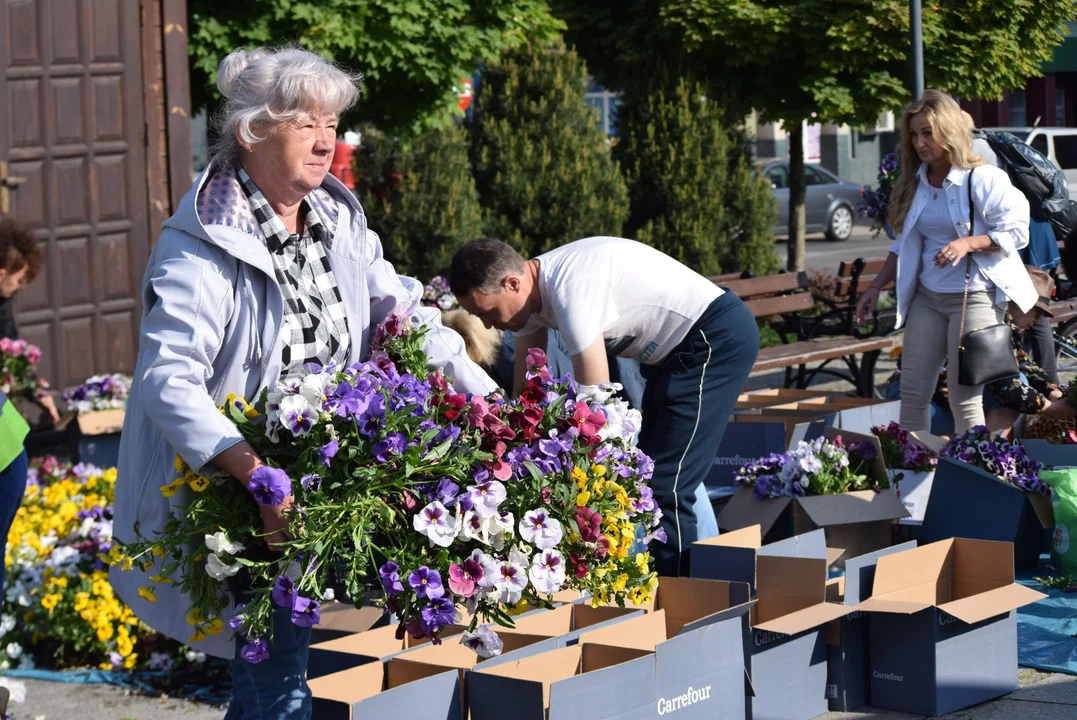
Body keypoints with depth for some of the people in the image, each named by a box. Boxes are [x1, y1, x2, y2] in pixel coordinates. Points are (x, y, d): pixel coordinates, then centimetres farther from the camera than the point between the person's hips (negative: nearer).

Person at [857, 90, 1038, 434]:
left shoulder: (983, 179, -11)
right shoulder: (916, 183, 8)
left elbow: (1016, 230, -12)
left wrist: (968, 243, -25)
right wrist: (876, 287, 13)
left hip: (974, 298, -6)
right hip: (927, 298, 6)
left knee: (965, 400, -5)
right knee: (913, 392, 5)